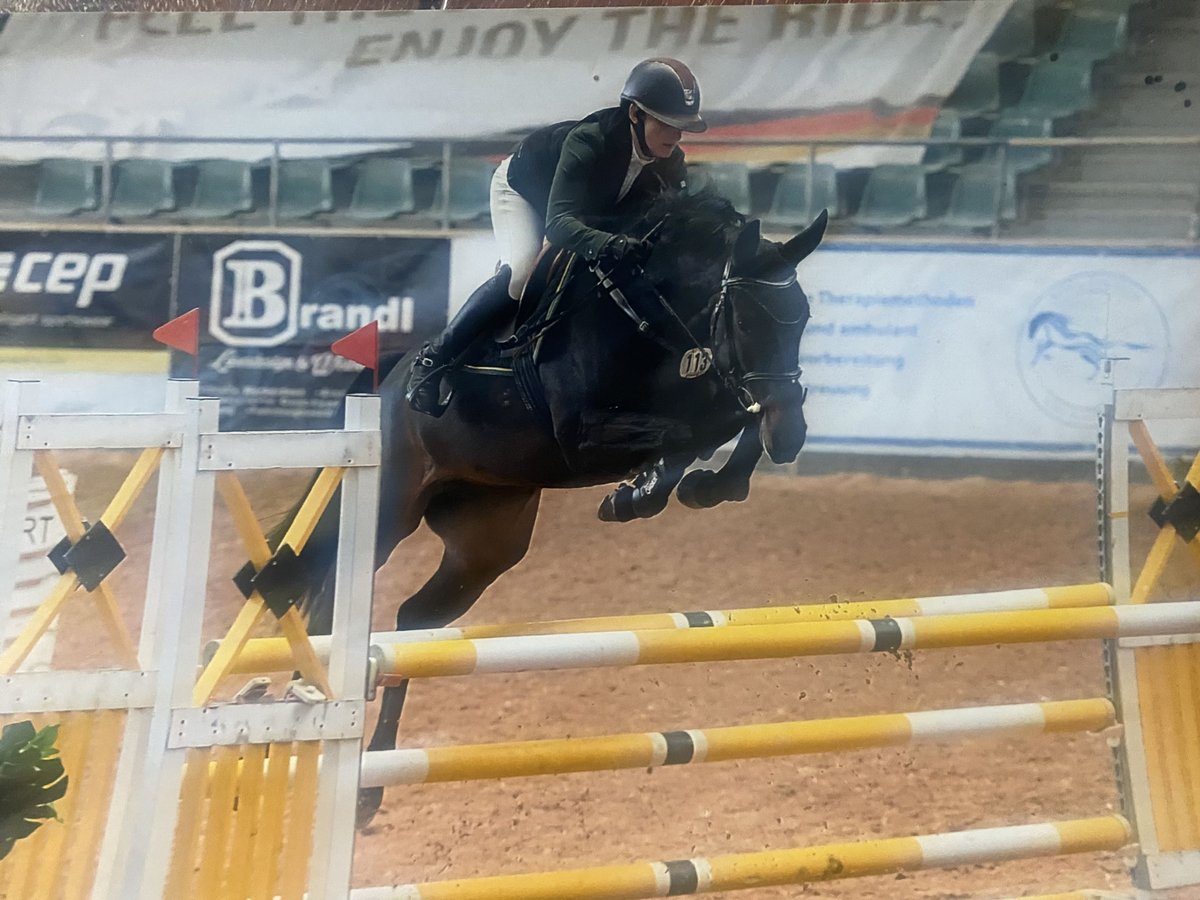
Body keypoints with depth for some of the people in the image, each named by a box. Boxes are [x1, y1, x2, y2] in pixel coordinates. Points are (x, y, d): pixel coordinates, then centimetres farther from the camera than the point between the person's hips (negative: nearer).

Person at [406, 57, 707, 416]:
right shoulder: (589, 142, -43)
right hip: (523, 187, -8)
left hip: (590, 208, 8)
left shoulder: (671, 164, -24)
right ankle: (433, 359, -21)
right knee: (521, 272, -29)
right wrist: (607, 245, -72)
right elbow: (557, 222, -54)